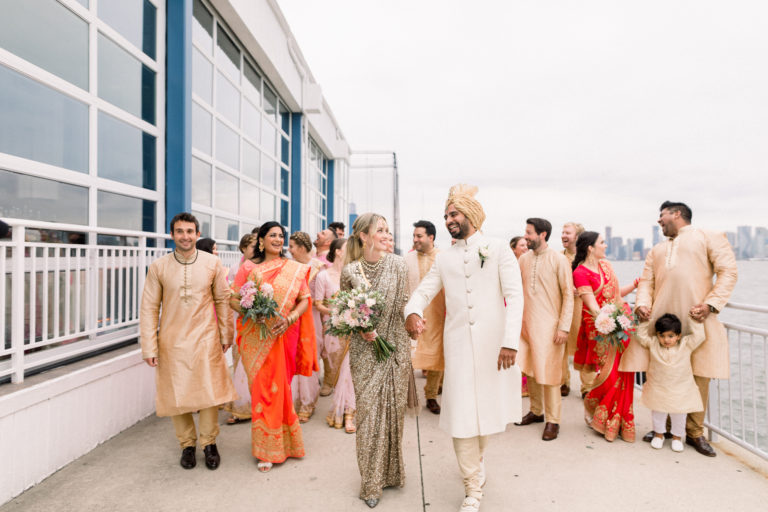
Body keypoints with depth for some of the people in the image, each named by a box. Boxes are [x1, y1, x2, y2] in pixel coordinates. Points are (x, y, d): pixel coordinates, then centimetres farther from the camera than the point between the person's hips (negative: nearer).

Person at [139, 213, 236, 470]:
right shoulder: (158, 267, -3)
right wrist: (149, 347, -2)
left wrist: (226, 334, 6)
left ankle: (209, 443, 22)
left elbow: (223, 300, 5)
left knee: (209, 392, 2)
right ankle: (187, 444, 27)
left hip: (205, 338, 0)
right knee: (177, 394, 8)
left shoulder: (213, 263, -2)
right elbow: (149, 308, 0)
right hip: (172, 340, 1)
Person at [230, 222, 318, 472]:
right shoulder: (248, 267, 5)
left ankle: (271, 447, 21)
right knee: (260, 387, 3)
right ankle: (265, 446, 20)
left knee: (277, 387, 3)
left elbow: (305, 299, 4)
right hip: (254, 336, 0)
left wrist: (290, 318, -13)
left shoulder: (295, 268, 6)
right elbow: (233, 298, 4)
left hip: (282, 336, 0)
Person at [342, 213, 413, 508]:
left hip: (396, 347, 1)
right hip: (365, 350, -1)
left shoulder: (397, 264, -2)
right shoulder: (350, 270, -3)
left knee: (393, 410, 9)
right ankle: (371, 482, 19)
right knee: (368, 412, 3)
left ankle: (391, 473, 30)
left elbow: (404, 305, 1)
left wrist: (407, 350, -2)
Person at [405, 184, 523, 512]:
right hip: (458, 345, 2)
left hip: (493, 343, -2)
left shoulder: (498, 250, 1)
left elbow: (515, 295, -6)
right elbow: (424, 291, 9)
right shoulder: (444, 259, 12)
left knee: (489, 407, 10)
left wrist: (510, 342, -16)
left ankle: (475, 460, 41)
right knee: (461, 413, 0)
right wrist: (413, 311, -15)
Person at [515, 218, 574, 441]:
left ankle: (552, 420, 14)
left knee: (548, 373, 0)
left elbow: (568, 295, -8)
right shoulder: (524, 259, 8)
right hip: (526, 323, 5)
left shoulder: (558, 260, -8)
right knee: (529, 369, 12)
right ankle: (536, 411, 30)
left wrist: (564, 327, -13)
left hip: (549, 325, -5)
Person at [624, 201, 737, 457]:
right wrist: (642, 303, -5)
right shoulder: (656, 250, 24)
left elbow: (728, 272, 0)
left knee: (699, 378, 1)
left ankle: (694, 432, 15)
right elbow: (646, 281, 16)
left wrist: (711, 304, -12)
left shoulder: (709, 238, 9)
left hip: (698, 320, -4)